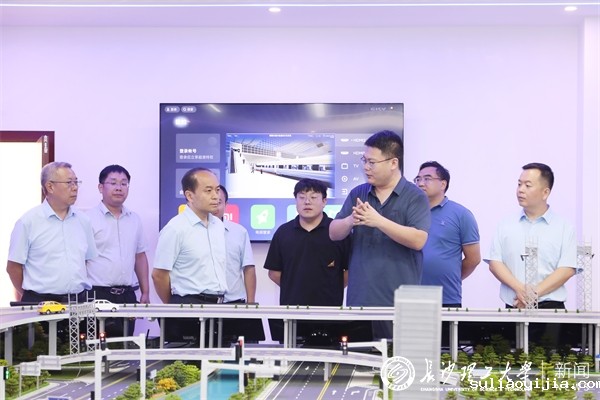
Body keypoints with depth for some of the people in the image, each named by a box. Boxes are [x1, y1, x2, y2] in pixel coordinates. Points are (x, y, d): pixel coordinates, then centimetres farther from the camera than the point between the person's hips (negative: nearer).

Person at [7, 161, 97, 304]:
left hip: (78, 301, 4)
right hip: (39, 302, -4)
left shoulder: (83, 220, 10)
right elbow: (13, 266, -1)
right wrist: (31, 298, 5)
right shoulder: (28, 221, -4)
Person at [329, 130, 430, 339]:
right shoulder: (357, 194, 12)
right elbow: (334, 233, 9)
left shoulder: (414, 197, -2)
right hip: (359, 299, 4)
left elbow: (418, 240, -14)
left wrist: (379, 221, -21)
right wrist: (351, 221, -13)